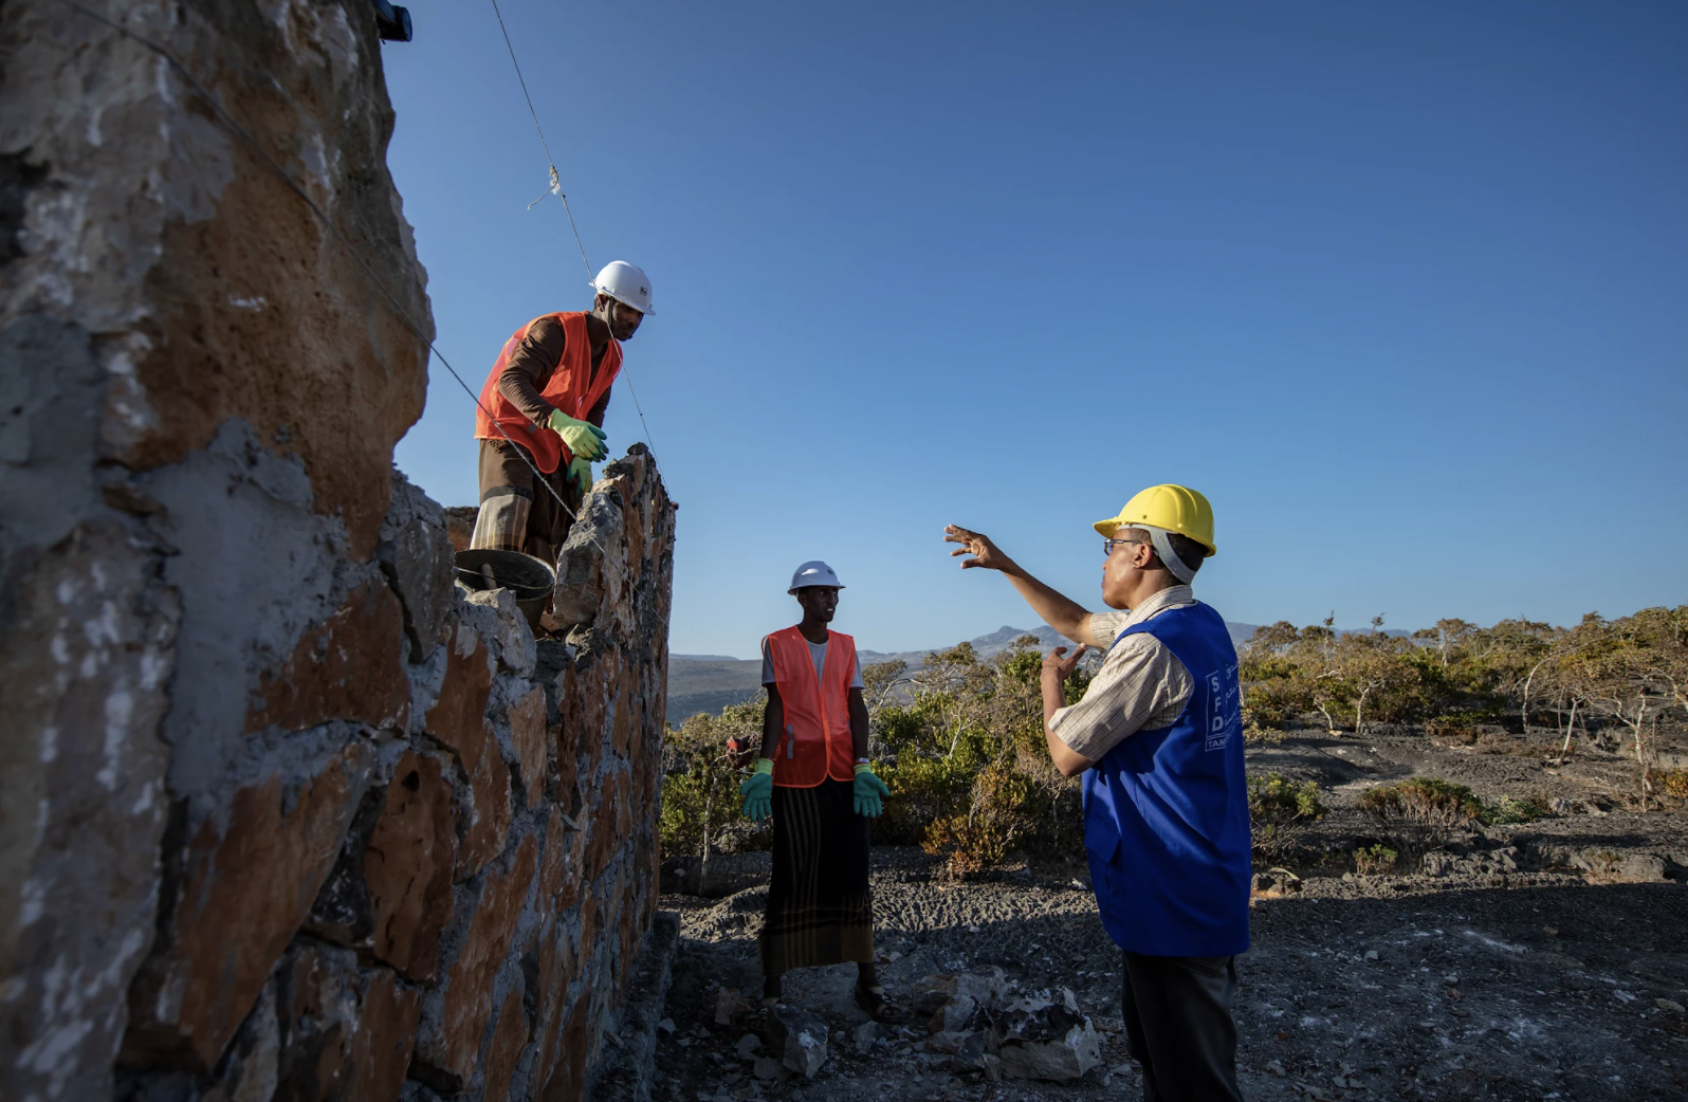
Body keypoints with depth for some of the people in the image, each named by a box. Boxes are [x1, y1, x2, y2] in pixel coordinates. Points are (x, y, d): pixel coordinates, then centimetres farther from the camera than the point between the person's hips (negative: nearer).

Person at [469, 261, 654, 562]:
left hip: (554, 449, 8)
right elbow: (511, 380, -27)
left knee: (552, 537, 5)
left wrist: (581, 457, -2)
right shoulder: (556, 330, -16)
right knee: (506, 512, -26)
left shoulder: (613, 356, 9)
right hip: (511, 433, -7)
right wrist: (560, 422, -42)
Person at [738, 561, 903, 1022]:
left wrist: (862, 767, -5)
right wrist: (764, 769, -12)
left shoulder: (846, 645, 10)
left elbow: (856, 707, 5)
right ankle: (772, 978, 18)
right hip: (795, 772, -3)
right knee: (793, 871, 3)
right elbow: (775, 708, -4)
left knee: (852, 870, 5)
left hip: (843, 769, 3)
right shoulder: (778, 645, 0)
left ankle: (867, 982, 13)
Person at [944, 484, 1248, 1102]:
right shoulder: (1200, 624, 5)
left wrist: (1052, 679, 0)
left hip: (1170, 901, -9)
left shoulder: (1150, 646, -26)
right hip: (1203, 889, 10)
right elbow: (1078, 624, 17)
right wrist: (1004, 565, 20)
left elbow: (1067, 753, -19)